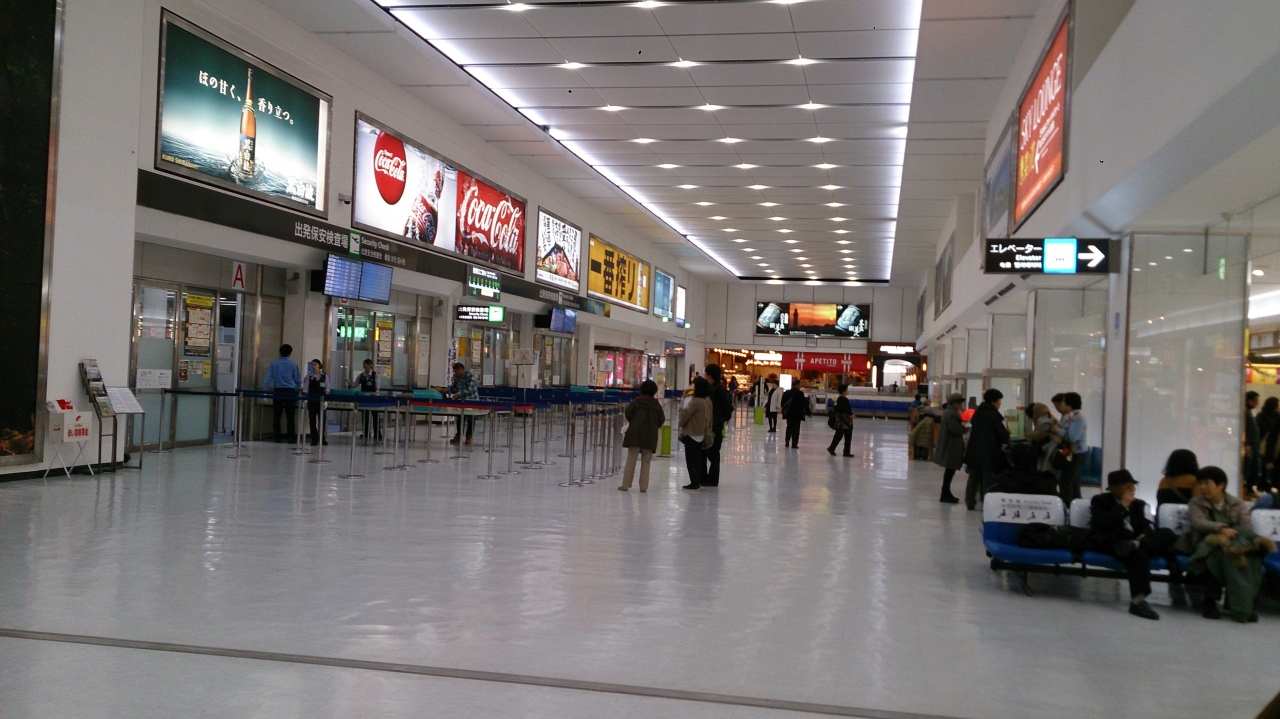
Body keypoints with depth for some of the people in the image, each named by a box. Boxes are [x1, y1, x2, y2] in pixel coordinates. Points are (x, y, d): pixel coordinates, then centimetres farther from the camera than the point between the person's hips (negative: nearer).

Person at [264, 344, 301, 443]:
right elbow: (297, 380, 8)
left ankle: (277, 437, 3)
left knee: (276, 415, 5)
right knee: (290, 416, 0)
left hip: (278, 392, 1)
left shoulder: (273, 364, 5)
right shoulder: (293, 364, 2)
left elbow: (268, 378, 0)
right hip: (290, 392, -1)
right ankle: (291, 437, -2)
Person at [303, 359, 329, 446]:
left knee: (321, 419, 2)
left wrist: (326, 391, -14)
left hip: (321, 400, 0)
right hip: (311, 400, 0)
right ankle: (314, 439, 6)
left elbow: (327, 387, 6)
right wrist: (305, 393, -14)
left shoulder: (325, 376, 5)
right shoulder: (309, 375, 3)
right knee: (312, 420, 1)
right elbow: (305, 387, 0)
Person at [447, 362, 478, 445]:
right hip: (461, 400, 5)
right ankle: (458, 436, 13)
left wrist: (458, 394, -40)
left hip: (472, 400, -5)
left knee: (470, 419, 2)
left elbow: (469, 390, -31)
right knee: (460, 419, 6)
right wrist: (448, 390, -15)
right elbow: (453, 386, 5)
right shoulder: (456, 376, -3)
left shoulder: (470, 376, -23)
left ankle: (469, 437, 10)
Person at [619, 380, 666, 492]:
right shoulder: (657, 404, 3)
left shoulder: (636, 401, -3)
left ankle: (626, 484, 1)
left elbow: (627, 413, -6)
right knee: (646, 462, 8)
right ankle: (644, 486, 6)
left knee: (631, 460, 2)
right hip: (651, 436, 2)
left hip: (635, 434, -2)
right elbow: (662, 420, 2)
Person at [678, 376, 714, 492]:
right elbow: (710, 416, 11)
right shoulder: (708, 400, 3)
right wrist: (707, 429, 19)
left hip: (692, 434, -8)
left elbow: (685, 414, -18)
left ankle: (694, 484, -1)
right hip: (702, 434, 8)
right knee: (698, 458, 17)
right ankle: (699, 481, 24)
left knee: (691, 459, -1)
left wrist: (679, 422, 4)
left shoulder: (696, 401, -23)